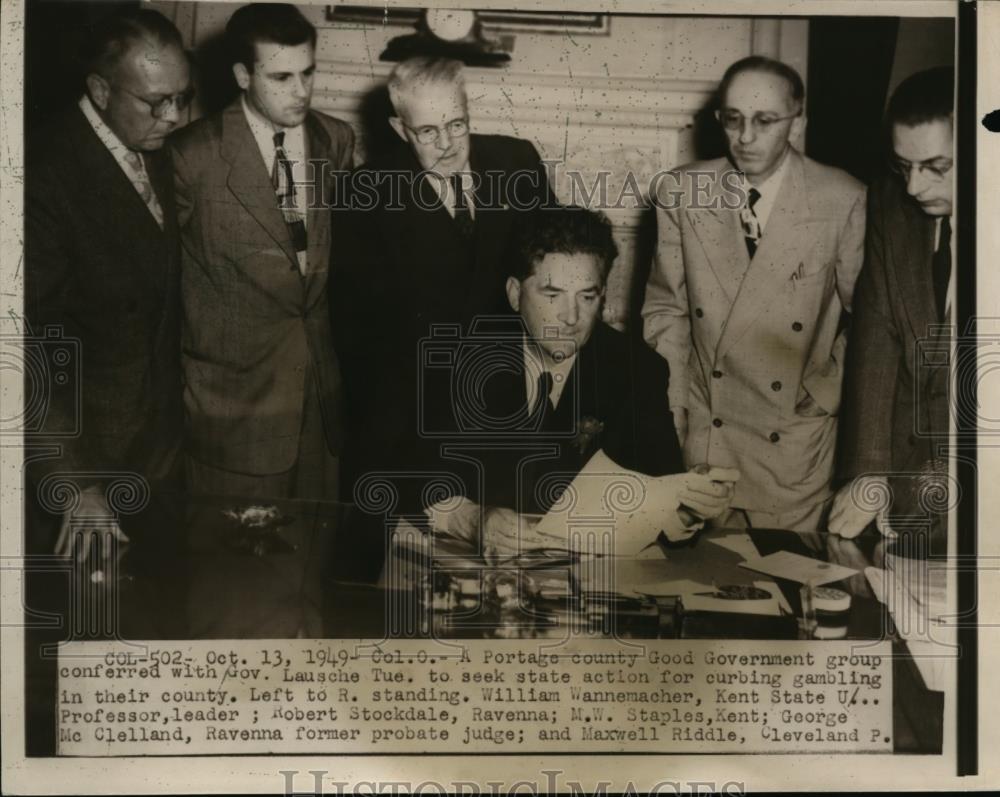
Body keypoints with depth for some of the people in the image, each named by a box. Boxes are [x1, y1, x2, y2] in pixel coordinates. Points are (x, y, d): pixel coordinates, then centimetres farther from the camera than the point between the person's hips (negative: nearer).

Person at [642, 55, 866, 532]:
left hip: (796, 437, -2)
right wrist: (671, 406, -1)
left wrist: (829, 386, -3)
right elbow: (666, 308, 4)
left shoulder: (843, 202, -11)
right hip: (704, 431, 2)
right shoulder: (681, 193, -4)